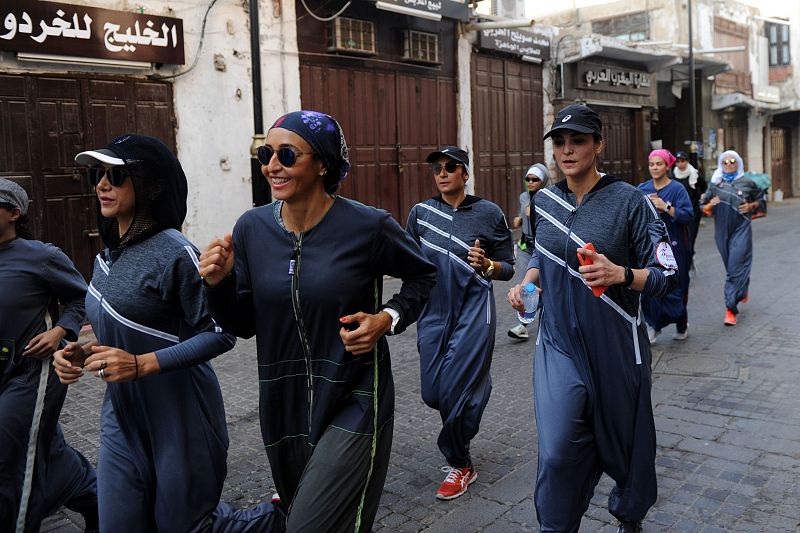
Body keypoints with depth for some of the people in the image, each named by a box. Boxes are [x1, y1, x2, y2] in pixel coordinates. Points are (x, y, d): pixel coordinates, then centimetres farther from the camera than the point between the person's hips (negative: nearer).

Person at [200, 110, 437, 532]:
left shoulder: (368, 226, -15)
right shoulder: (252, 228, -4)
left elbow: (423, 275, 3)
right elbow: (243, 324, 4)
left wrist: (388, 319, -13)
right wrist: (220, 284, -15)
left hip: (353, 403, -4)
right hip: (283, 405, 5)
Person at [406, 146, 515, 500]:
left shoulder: (488, 212, -3)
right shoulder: (421, 212, 4)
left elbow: (508, 268, 2)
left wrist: (486, 265, -18)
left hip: (473, 311, -4)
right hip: (433, 311, 4)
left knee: (456, 390, -4)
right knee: (432, 393, 6)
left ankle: (460, 465, 18)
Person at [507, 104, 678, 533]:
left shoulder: (629, 200, -10)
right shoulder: (544, 200, 3)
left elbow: (666, 276, -9)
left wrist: (621, 274, -28)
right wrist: (527, 281, 2)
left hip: (615, 347, -2)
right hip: (558, 344, 2)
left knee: (623, 443, 16)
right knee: (557, 452, -8)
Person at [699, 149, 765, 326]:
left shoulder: (747, 183, 2)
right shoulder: (715, 184, 8)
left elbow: (761, 200, 15)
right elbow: (704, 207, 11)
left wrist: (751, 206, -4)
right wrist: (710, 205, -10)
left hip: (741, 229, -3)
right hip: (722, 230, 3)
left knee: (735, 268, -10)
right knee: (731, 267, 15)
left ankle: (731, 308, -10)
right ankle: (743, 291, 44)